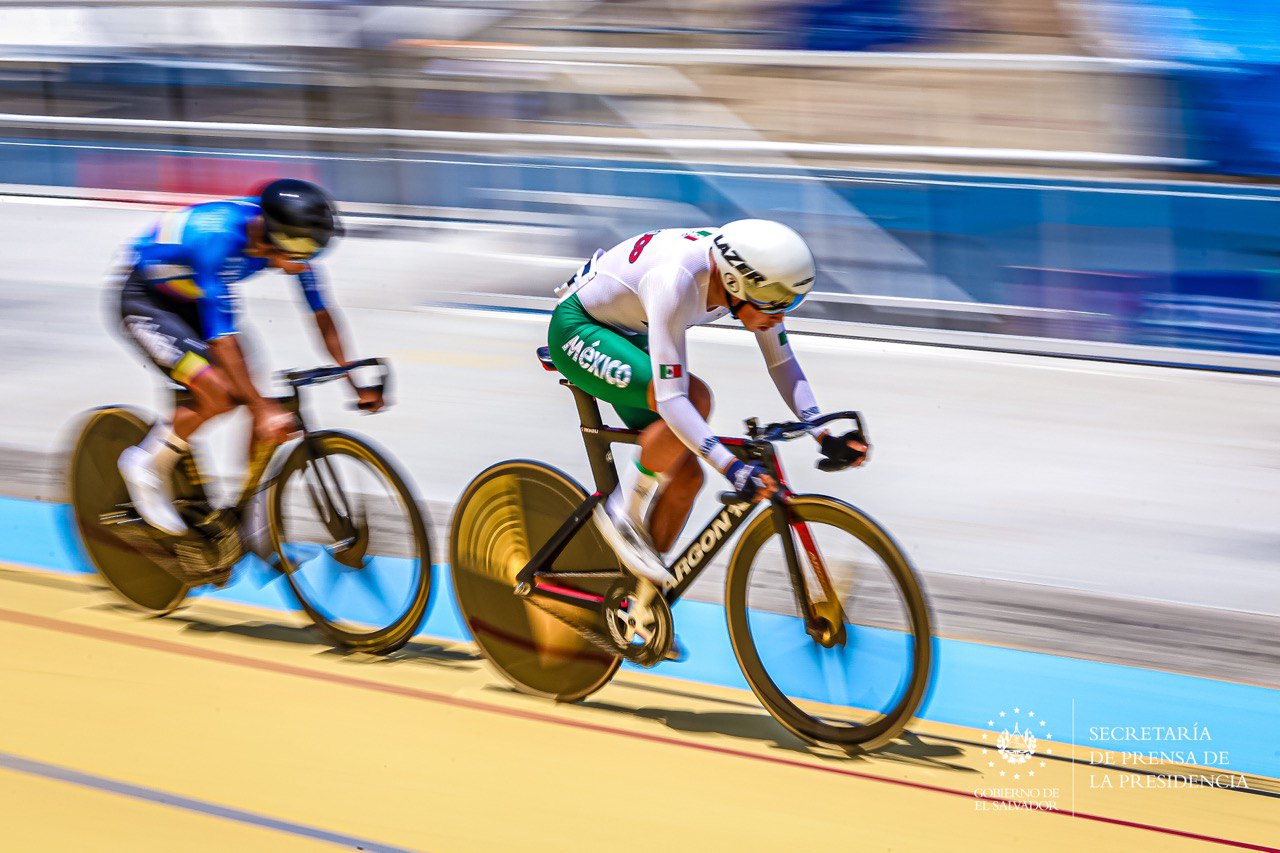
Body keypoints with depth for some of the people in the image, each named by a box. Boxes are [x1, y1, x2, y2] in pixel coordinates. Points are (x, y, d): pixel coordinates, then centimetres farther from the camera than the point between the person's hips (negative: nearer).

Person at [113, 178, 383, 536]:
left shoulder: (289, 238, -17)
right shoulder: (220, 238, -38)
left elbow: (321, 313, -6)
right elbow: (223, 338, -38)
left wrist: (355, 382, -9)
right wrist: (263, 408, -41)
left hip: (189, 300, 7)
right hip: (143, 301, -7)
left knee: (248, 392, -5)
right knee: (219, 392, -24)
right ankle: (147, 466, -4)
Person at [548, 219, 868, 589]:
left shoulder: (752, 275, -18)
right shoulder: (676, 282, -39)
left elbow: (783, 364, -7)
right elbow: (671, 399, -40)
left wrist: (824, 437, -18)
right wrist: (732, 467, -46)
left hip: (627, 335, 8)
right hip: (577, 329, -8)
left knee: (685, 475, -3)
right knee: (696, 397, -31)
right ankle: (622, 513, -14)